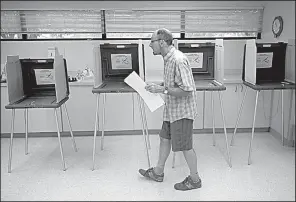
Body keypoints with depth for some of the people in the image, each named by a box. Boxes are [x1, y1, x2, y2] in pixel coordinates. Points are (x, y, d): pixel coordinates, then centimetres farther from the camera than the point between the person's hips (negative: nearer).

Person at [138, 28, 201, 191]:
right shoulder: (168, 58, 7)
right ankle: (158, 172, 37)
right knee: (164, 139, 19)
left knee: (185, 146, 4)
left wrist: (162, 89, -26)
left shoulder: (178, 60, -25)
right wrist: (158, 85, 5)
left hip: (182, 111, -10)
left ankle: (195, 179, 25)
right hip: (171, 110, 10)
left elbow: (186, 90, -28)